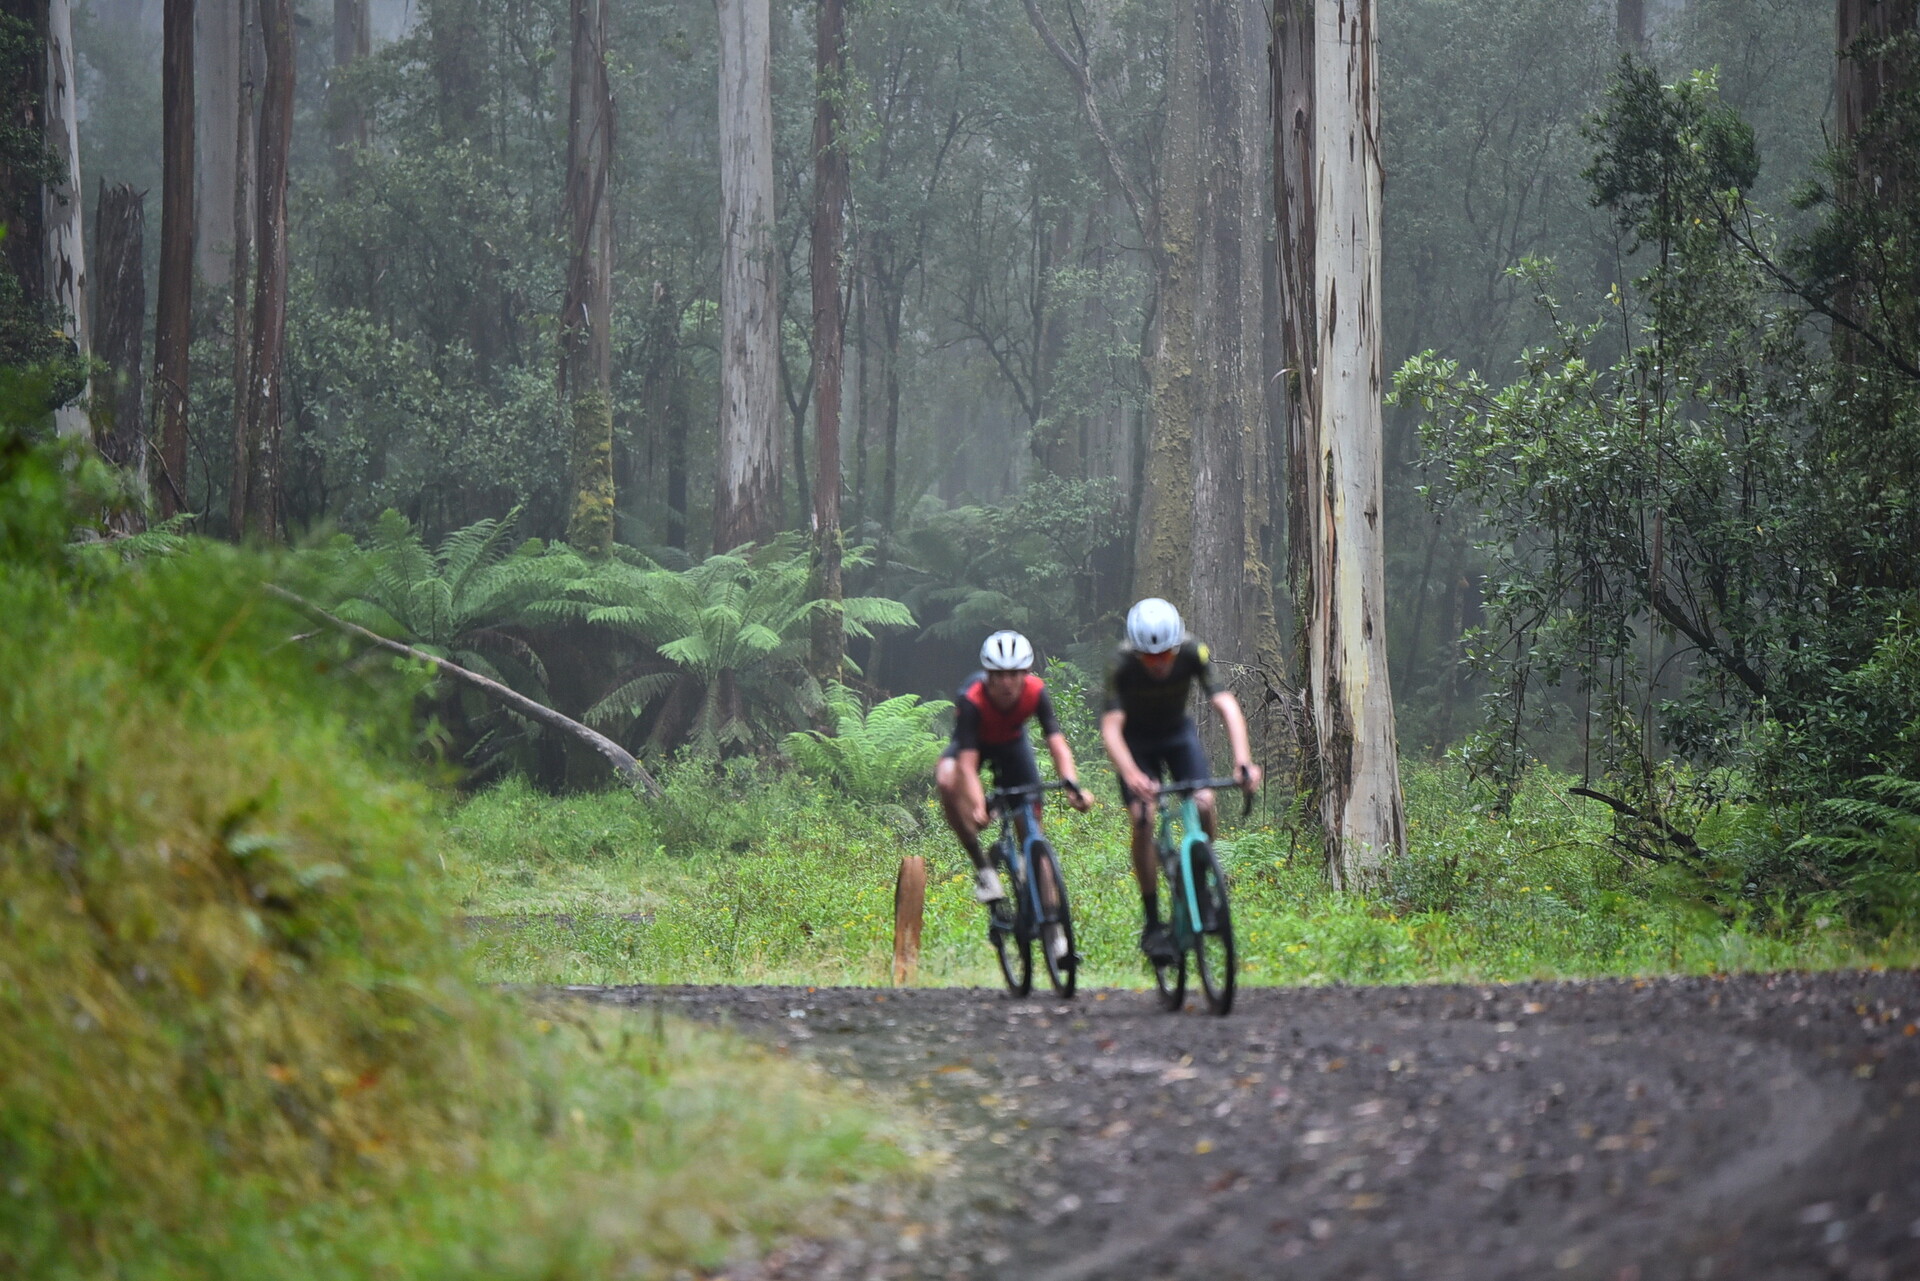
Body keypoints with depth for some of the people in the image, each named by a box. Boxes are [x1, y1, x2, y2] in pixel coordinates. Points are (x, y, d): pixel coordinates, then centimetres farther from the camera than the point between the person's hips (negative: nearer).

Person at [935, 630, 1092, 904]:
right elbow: (968, 763, -44)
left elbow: (1056, 742, -36)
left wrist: (1072, 785, -53)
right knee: (947, 781, -35)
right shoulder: (971, 699, -39)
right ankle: (982, 867, -26)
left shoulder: (1035, 692, -31)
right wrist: (978, 808, -59)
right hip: (976, 743, -3)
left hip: (1013, 743, 3)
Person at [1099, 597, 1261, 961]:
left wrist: (1243, 761, -48)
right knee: (1143, 817, -20)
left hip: (1179, 732, 2)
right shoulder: (1123, 665, -31)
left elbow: (1226, 705, -33)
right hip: (1136, 739, -2)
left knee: (1203, 804, -22)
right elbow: (1111, 727, -38)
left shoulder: (1192, 653, -27)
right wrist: (1131, 775, -56)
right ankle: (1152, 923, -11)